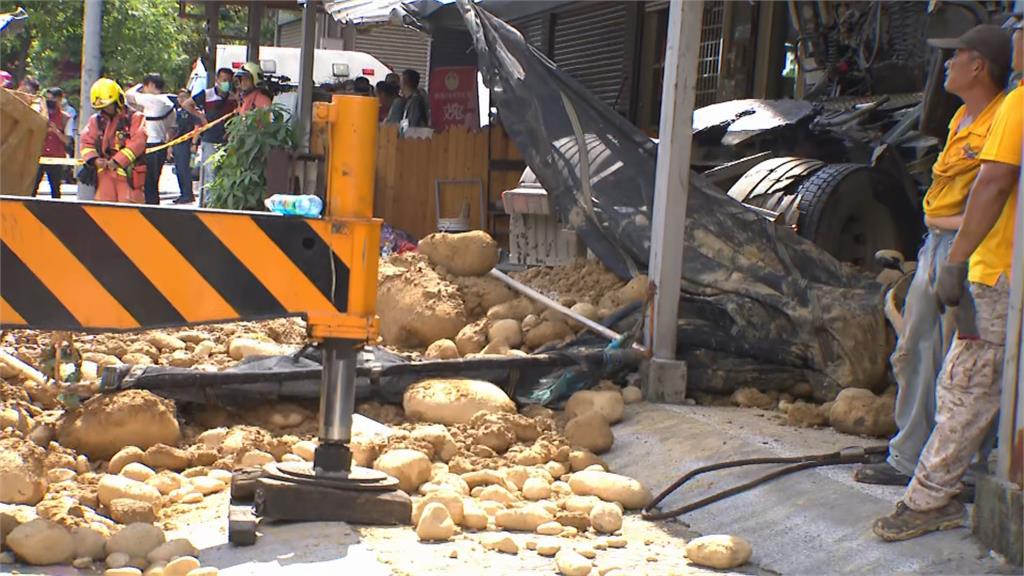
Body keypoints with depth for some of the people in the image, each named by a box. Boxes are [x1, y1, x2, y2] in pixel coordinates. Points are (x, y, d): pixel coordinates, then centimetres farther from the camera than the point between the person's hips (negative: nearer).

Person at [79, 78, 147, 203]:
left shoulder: (135, 118, -1)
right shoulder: (96, 120, 15)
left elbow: (137, 142, -13)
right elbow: (86, 142, 12)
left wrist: (117, 161, -18)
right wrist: (94, 159, -9)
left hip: (128, 172, -5)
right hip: (105, 172, 5)